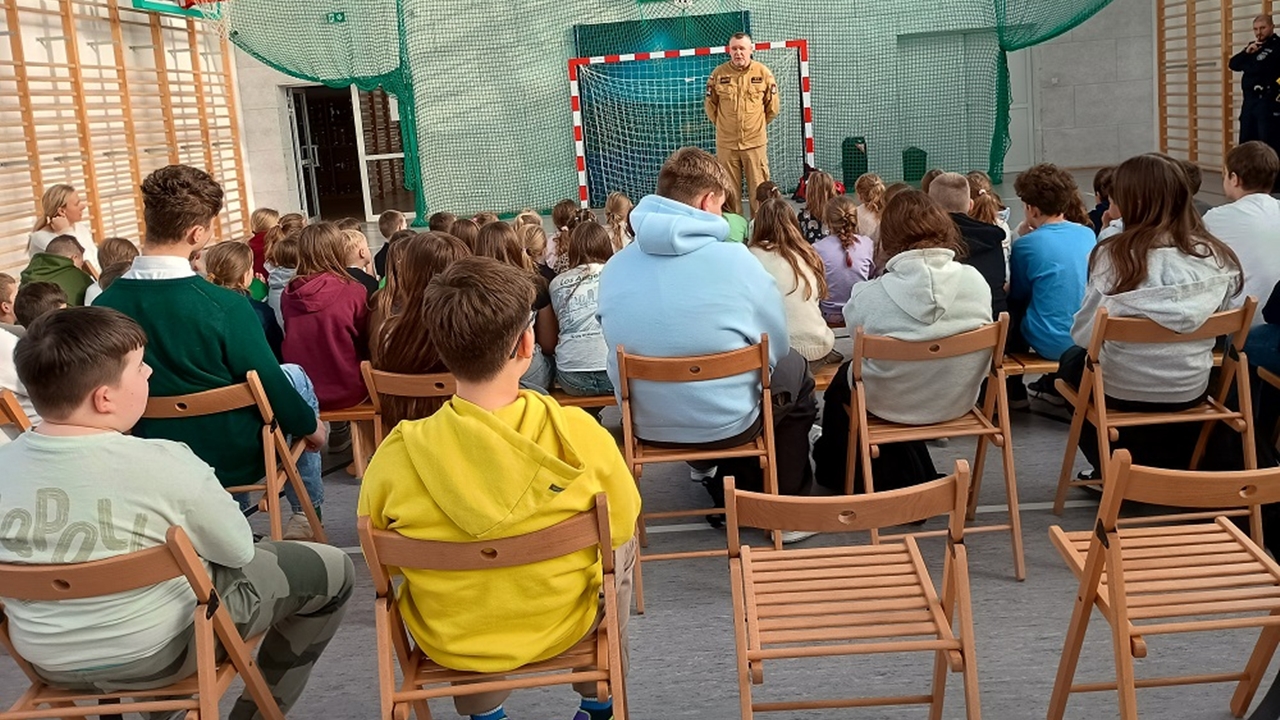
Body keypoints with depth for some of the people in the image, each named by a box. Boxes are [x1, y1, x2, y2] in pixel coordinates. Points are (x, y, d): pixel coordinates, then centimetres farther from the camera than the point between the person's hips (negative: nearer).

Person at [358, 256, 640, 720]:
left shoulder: (397, 455, -23)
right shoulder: (580, 435, -25)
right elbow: (622, 528, -8)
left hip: (447, 644, 1)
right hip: (560, 630, 0)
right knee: (622, 549, 29)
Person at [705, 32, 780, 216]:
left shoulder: (763, 73, 0)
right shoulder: (718, 74, -1)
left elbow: (772, 106, 9)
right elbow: (710, 105, 10)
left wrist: (758, 125, 13)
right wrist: (723, 125, 12)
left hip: (755, 142, 0)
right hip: (726, 143, 0)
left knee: (758, 190, 3)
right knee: (729, 191, 6)